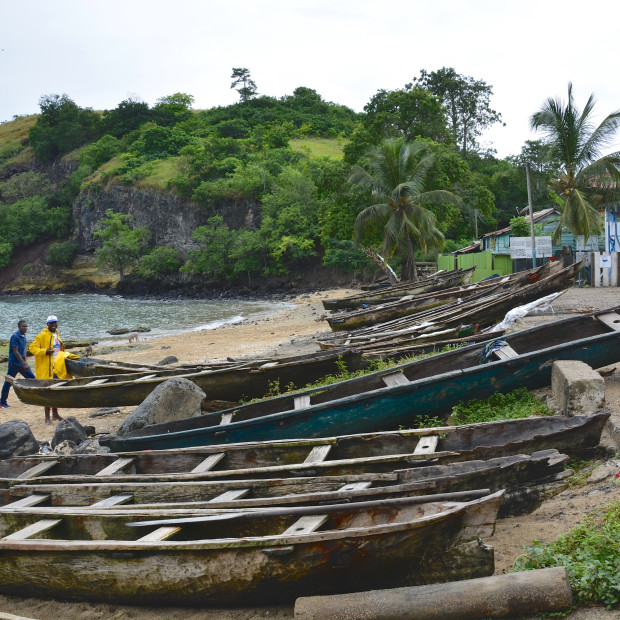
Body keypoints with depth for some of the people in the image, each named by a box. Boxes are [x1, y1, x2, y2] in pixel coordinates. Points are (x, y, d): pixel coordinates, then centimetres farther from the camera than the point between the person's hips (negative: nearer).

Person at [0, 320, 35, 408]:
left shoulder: (23, 336, 9)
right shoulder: (15, 337, -16)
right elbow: (15, 352, -19)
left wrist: (25, 361, 8)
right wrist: (23, 363, -20)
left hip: (22, 363, 8)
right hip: (14, 363, -8)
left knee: (31, 378, 6)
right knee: (8, 382, 0)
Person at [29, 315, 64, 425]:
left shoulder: (56, 334, 16)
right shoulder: (42, 336, -10)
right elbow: (32, 347, -13)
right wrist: (45, 351, -24)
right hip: (46, 368, -8)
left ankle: (55, 414, 29)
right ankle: (47, 418, -5)